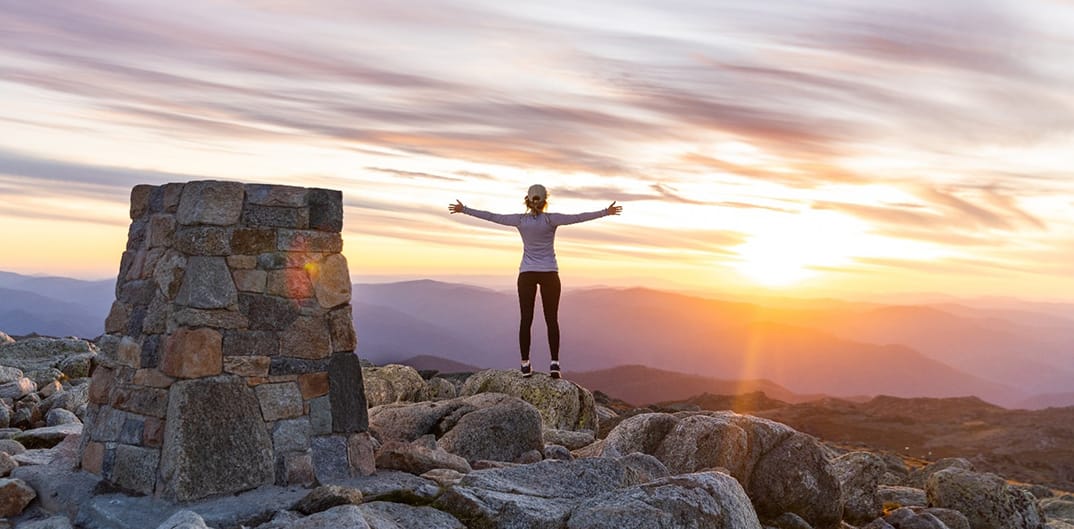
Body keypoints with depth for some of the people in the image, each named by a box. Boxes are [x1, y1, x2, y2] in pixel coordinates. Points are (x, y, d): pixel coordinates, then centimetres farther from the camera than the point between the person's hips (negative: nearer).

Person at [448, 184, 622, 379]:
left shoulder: (520, 220, -3)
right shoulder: (550, 219, -8)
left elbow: (491, 217, 1)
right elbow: (578, 218, -12)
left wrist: (464, 209, 9)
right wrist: (606, 212, -9)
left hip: (527, 274, 1)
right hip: (549, 273, -1)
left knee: (526, 319, 3)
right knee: (552, 319, 2)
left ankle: (525, 364, 0)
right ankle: (554, 362, -6)